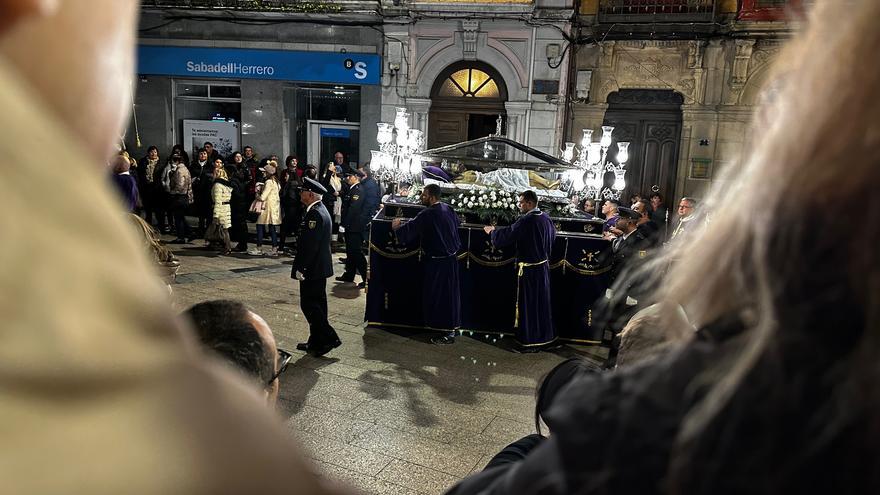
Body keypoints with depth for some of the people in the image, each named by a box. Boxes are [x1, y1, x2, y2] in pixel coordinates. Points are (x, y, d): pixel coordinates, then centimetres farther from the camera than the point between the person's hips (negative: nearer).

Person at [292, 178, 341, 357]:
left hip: (312, 268, -10)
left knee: (309, 304, -4)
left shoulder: (314, 214, -20)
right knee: (317, 303, 14)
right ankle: (316, 342, 23)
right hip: (320, 267, 10)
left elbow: (310, 245, -24)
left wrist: (301, 268, -20)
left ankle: (329, 338, -1)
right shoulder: (321, 211, 13)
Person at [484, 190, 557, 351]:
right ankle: (543, 336, 27)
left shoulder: (526, 220, -21)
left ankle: (530, 341, 9)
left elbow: (507, 235, -19)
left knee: (528, 304, 2)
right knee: (541, 303, 17)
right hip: (543, 266, 8)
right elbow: (553, 235, 22)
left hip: (529, 270, -8)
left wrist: (492, 231, 0)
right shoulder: (546, 219, 4)